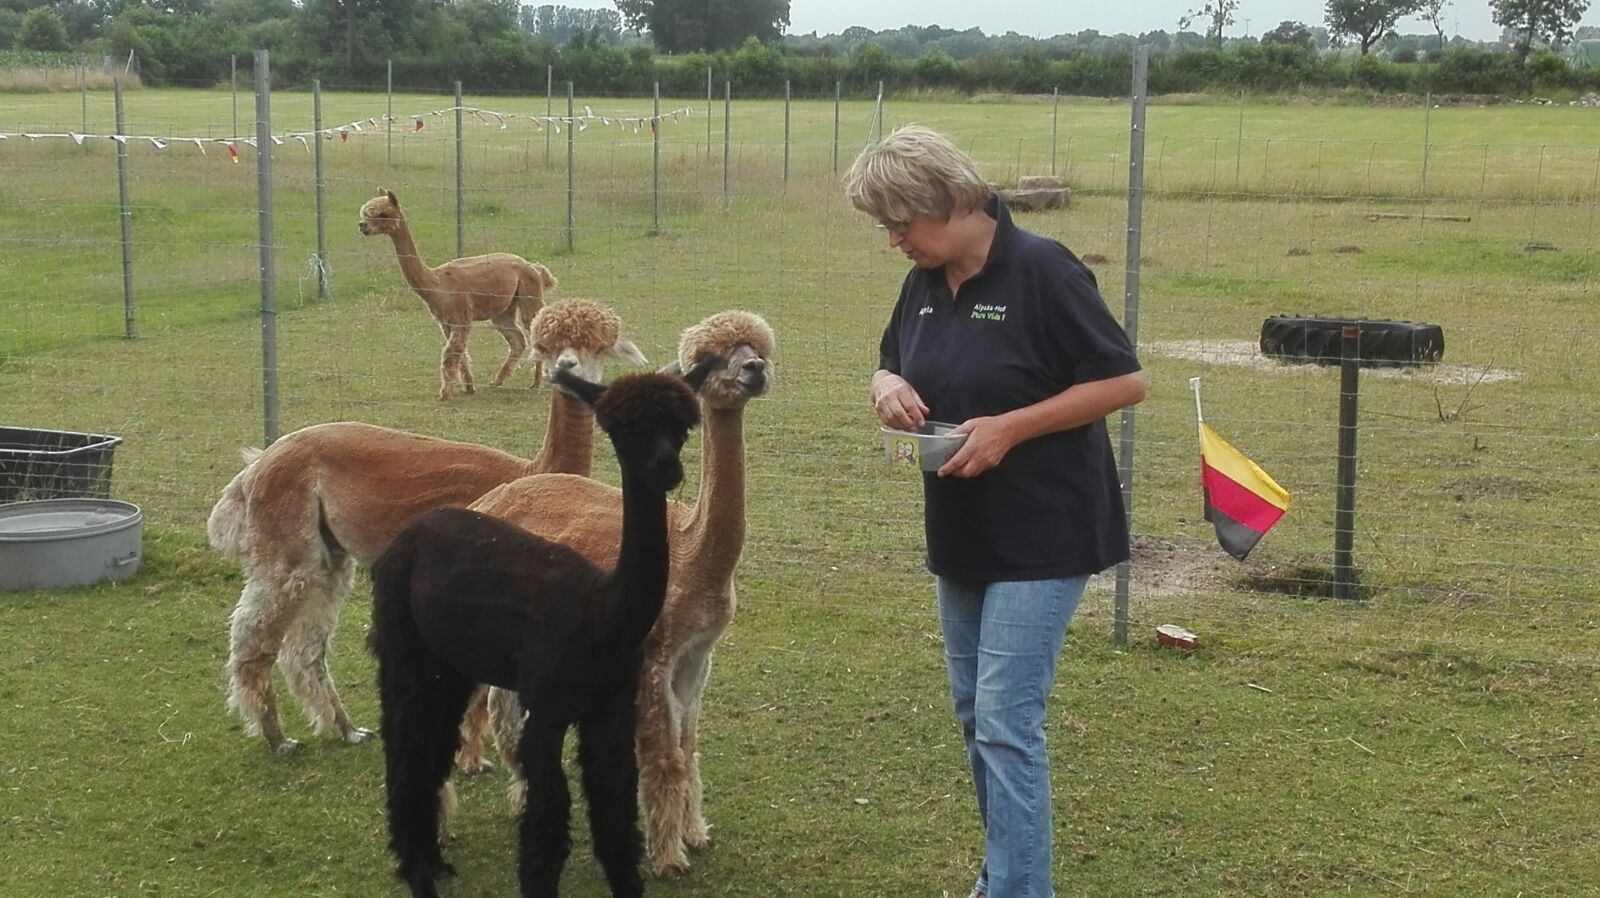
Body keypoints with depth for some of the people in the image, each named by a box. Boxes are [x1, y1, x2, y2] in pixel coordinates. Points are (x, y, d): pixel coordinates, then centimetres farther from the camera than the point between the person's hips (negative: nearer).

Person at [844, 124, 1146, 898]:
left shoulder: (1041, 270, -16)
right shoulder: (925, 282, 5)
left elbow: (1123, 380, -16)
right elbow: (891, 367, 20)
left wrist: (1009, 427, -22)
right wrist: (888, 387, -5)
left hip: (1041, 534, -8)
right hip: (961, 533, 8)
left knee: (1006, 720, -10)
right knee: (976, 717, 14)